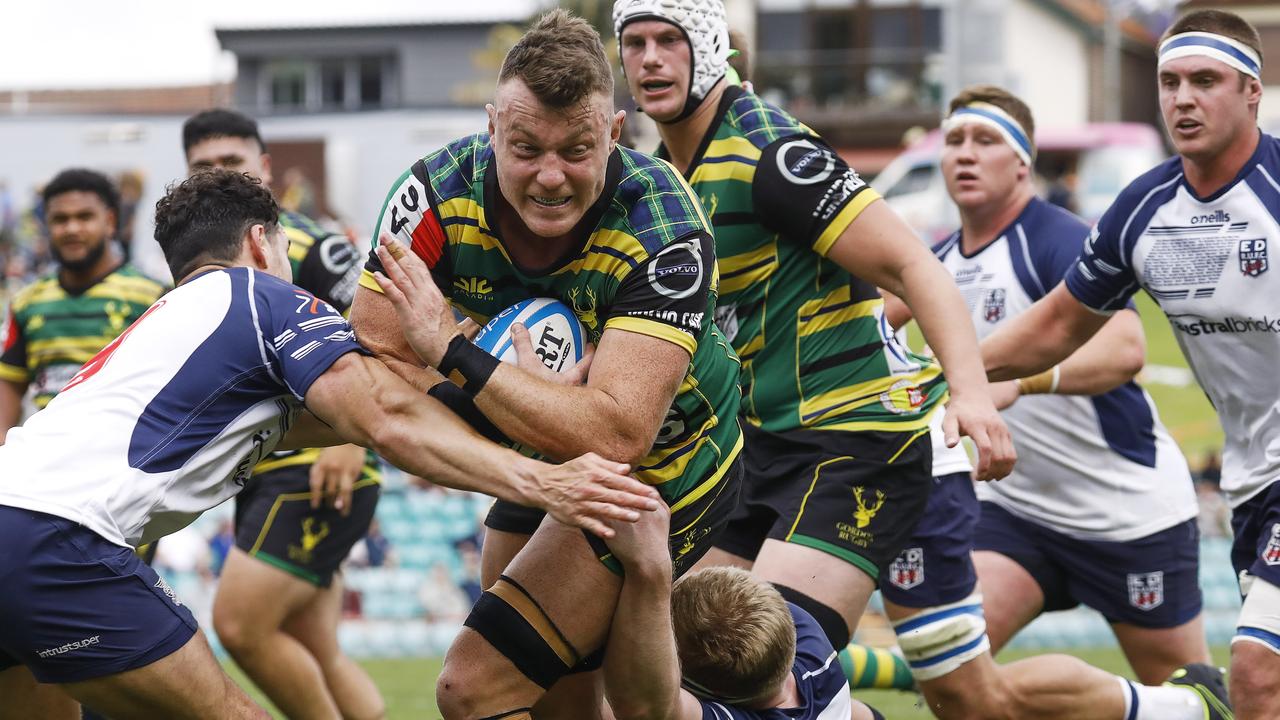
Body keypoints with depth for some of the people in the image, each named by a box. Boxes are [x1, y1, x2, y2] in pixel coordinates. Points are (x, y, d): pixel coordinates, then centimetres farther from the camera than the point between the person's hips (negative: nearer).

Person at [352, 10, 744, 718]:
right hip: (542, 470, 6)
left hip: (659, 476, -6)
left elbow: (616, 435, -42)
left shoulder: (665, 230, -34)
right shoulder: (440, 191, -22)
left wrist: (452, 351, -45)